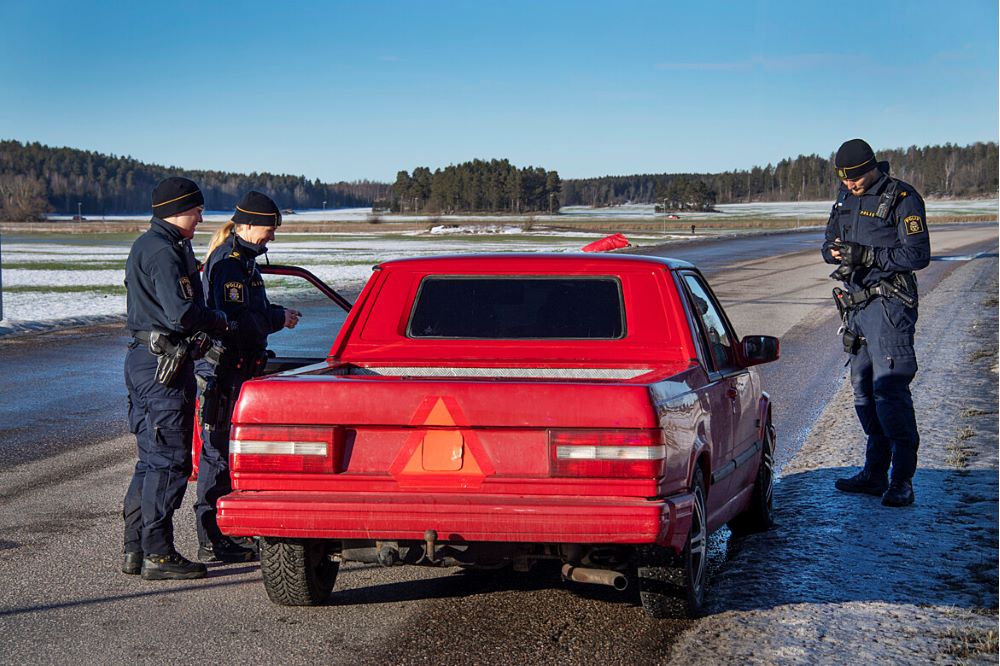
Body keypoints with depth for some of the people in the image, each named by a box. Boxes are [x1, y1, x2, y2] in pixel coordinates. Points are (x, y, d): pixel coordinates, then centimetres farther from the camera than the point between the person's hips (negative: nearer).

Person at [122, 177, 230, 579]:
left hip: (144, 360, 11)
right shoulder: (163, 251, -15)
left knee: (152, 459, 15)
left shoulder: (145, 246, 19)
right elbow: (182, 314, -23)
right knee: (169, 461, -6)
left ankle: (135, 550, 19)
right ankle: (158, 555, -2)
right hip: (165, 364, -11)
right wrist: (219, 320, -6)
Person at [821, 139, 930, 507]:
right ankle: (875, 474, 21)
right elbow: (830, 242, 19)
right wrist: (834, 250, -6)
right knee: (863, 390, 12)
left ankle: (902, 480, -10)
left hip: (889, 305, -8)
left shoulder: (902, 199, -10)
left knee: (889, 389, -14)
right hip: (855, 305, 8)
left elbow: (918, 254, -15)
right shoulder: (845, 197, 13)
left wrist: (866, 255, -23)